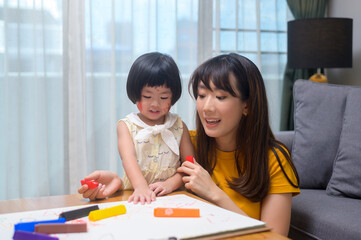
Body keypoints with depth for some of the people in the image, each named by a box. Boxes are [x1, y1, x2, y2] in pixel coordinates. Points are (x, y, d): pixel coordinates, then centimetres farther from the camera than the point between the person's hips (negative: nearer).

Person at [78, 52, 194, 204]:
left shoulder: (179, 126, 10)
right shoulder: (127, 125, 5)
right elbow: (128, 157, -14)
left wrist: (170, 184, -16)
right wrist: (141, 187, -34)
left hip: (171, 197, 5)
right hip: (134, 198, -5)